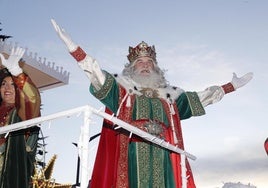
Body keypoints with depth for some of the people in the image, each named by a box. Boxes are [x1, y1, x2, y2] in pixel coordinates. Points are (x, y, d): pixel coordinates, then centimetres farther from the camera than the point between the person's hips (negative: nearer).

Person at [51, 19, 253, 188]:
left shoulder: (168, 95, 23)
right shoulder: (121, 88, 14)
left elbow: (200, 97, 28)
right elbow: (95, 72, 4)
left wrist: (232, 86, 31)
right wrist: (72, 46, -7)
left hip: (162, 159, 3)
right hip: (132, 156, -3)